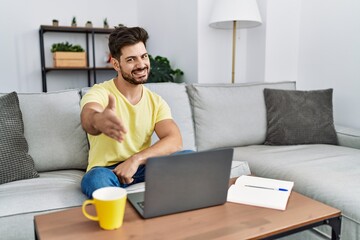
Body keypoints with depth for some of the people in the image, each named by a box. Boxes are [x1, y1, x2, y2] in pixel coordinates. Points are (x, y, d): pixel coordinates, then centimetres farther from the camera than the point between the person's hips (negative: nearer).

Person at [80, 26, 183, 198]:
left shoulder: (157, 102, 0)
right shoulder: (99, 93, -12)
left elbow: (175, 141, -14)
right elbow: (88, 118, -37)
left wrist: (136, 159, -30)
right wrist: (98, 121, -64)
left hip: (144, 167, 4)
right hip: (106, 170, -3)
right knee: (96, 179, -38)